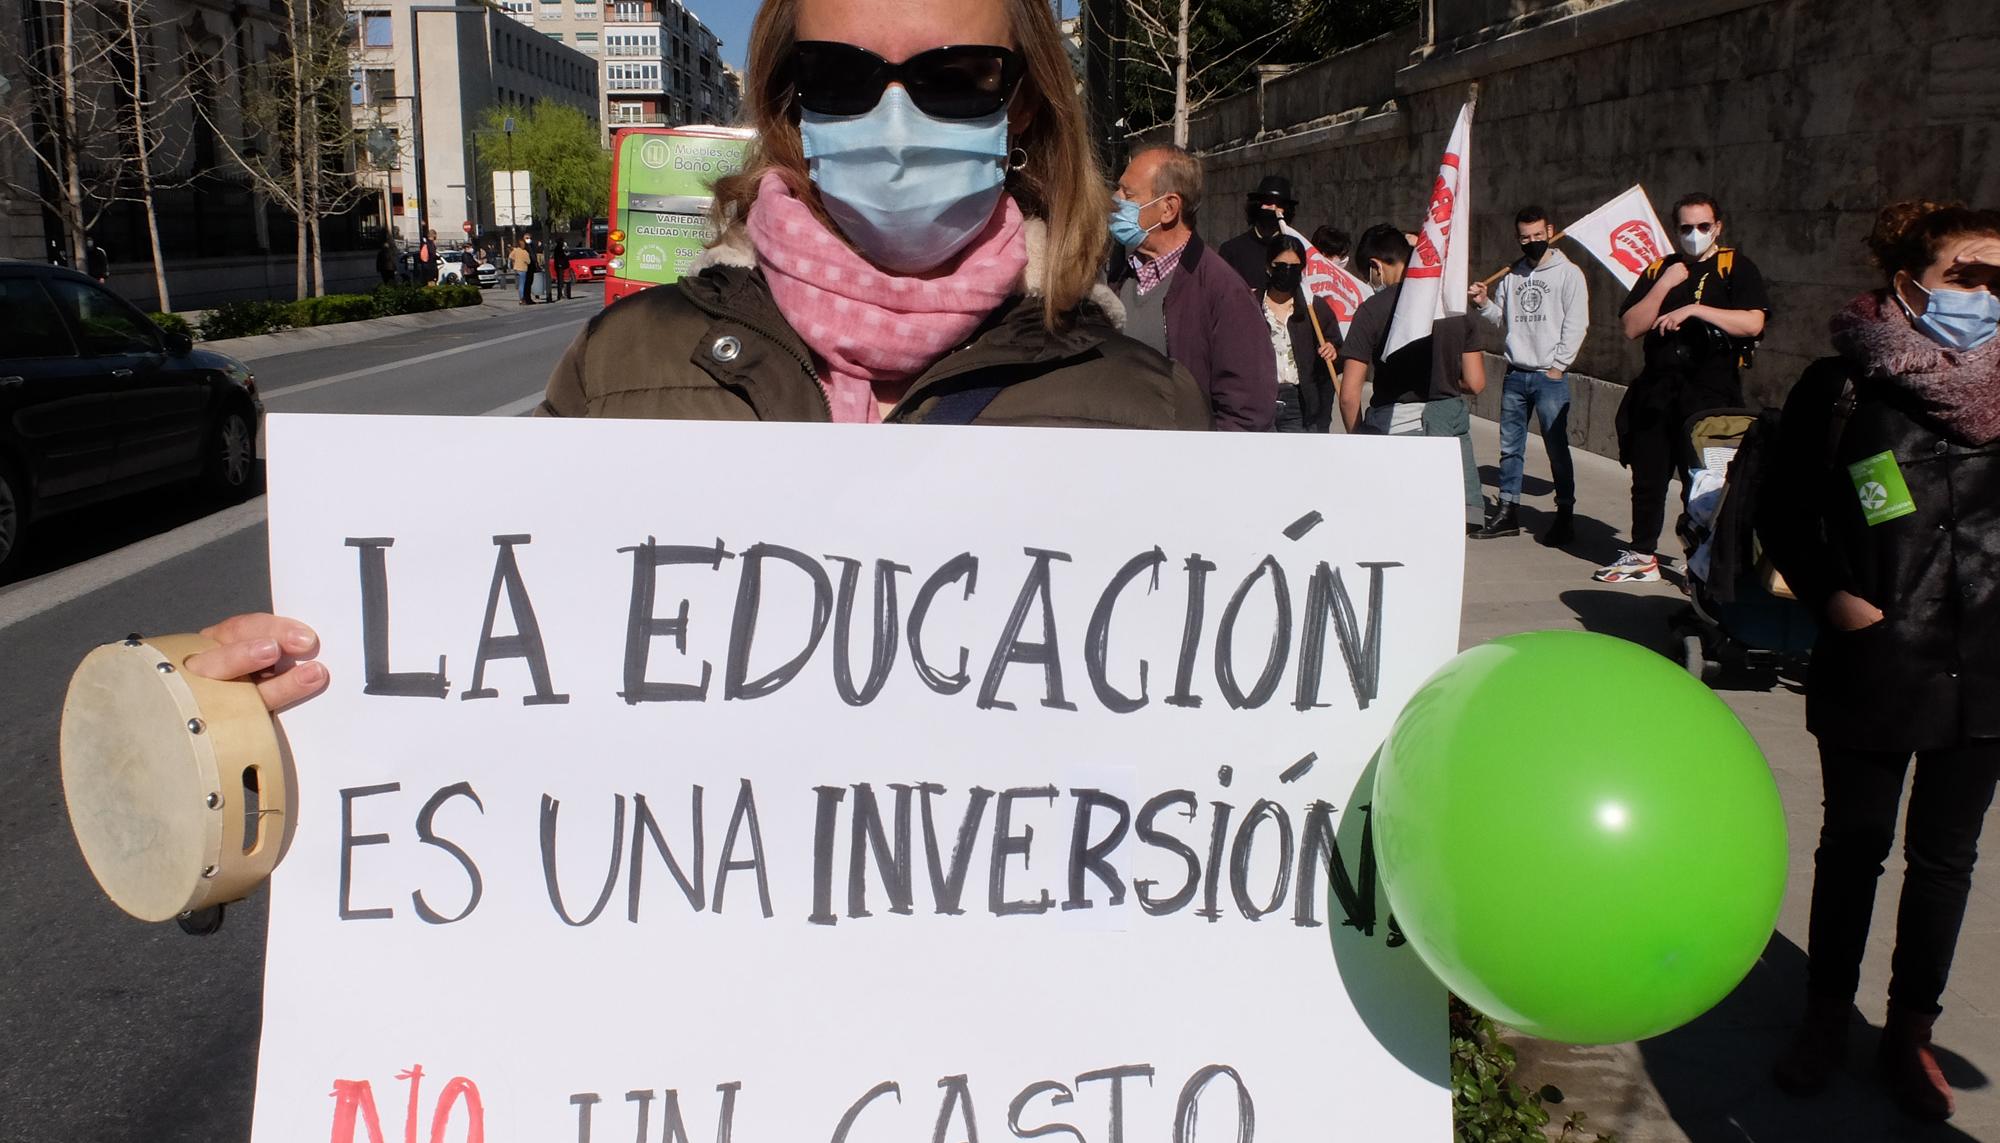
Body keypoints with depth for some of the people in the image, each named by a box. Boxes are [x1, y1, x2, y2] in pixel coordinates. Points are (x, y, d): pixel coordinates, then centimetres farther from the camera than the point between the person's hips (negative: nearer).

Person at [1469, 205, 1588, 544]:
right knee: (1510, 446, 8)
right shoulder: (1512, 274, 14)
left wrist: (1557, 366, -10)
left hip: (1550, 376, -5)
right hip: (1515, 374, 5)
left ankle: (1566, 515, 4)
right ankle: (1508, 510, 16)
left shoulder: (1568, 273, -1)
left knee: (1557, 447, -3)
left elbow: (1576, 325, -6)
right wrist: (1484, 303, -3)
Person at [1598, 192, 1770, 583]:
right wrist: (1666, 285, -6)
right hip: (1656, 392, 5)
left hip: (1711, 393, -5)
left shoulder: (1736, 267, 1)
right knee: (1648, 476, 11)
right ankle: (1642, 556, 23)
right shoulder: (1660, 269, 14)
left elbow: (1752, 323, -15)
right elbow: (1632, 327, 3)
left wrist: (1694, 309, -18)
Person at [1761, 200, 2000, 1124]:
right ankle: (1827, 1016, 30)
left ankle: (1911, 1030, 30)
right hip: (1875, 661, -3)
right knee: (1855, 843, 12)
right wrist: (1833, 598, -11)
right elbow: (1782, 509, -2)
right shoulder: (1842, 385, -6)